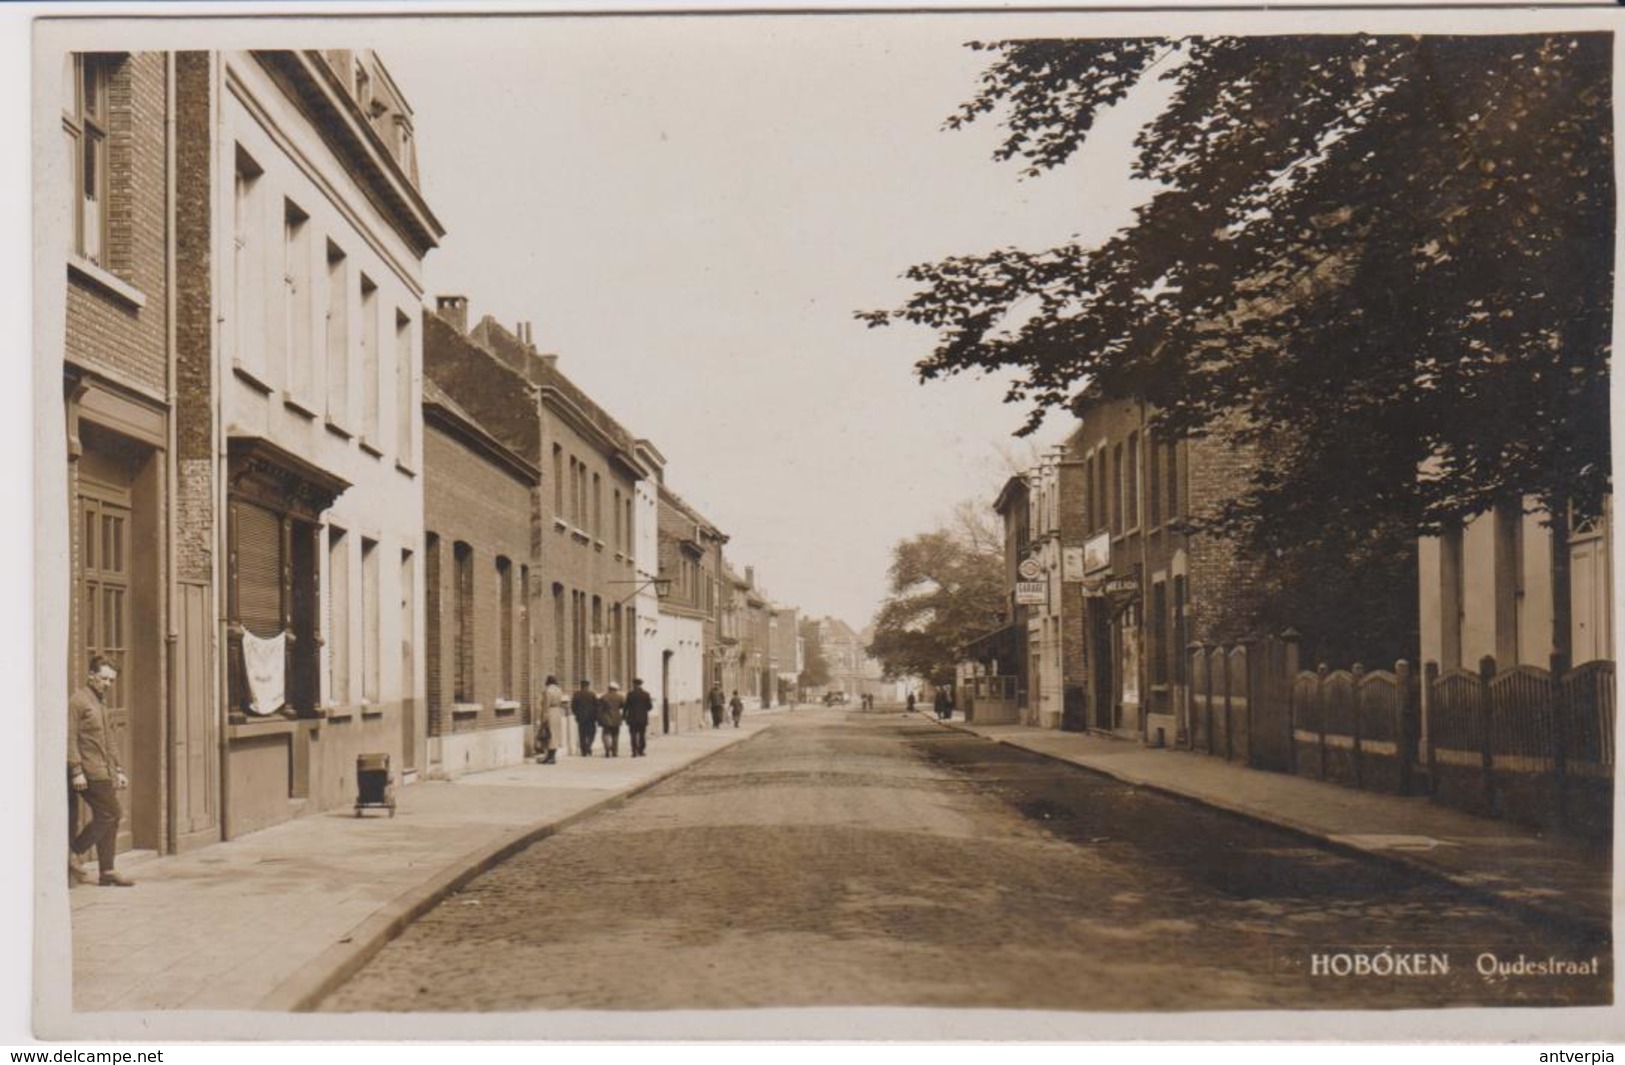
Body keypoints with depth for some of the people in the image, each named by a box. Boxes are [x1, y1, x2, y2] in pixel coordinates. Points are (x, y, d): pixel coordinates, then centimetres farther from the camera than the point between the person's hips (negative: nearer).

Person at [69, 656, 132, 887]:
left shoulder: (101, 705, 21)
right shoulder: (78, 701, -7)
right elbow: (70, 739, -14)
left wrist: (118, 771, 20)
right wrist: (76, 771, -19)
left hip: (104, 773, 9)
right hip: (90, 772, -9)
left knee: (109, 818, 7)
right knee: (108, 814, -12)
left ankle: (107, 872, 11)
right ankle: (73, 852, 0)